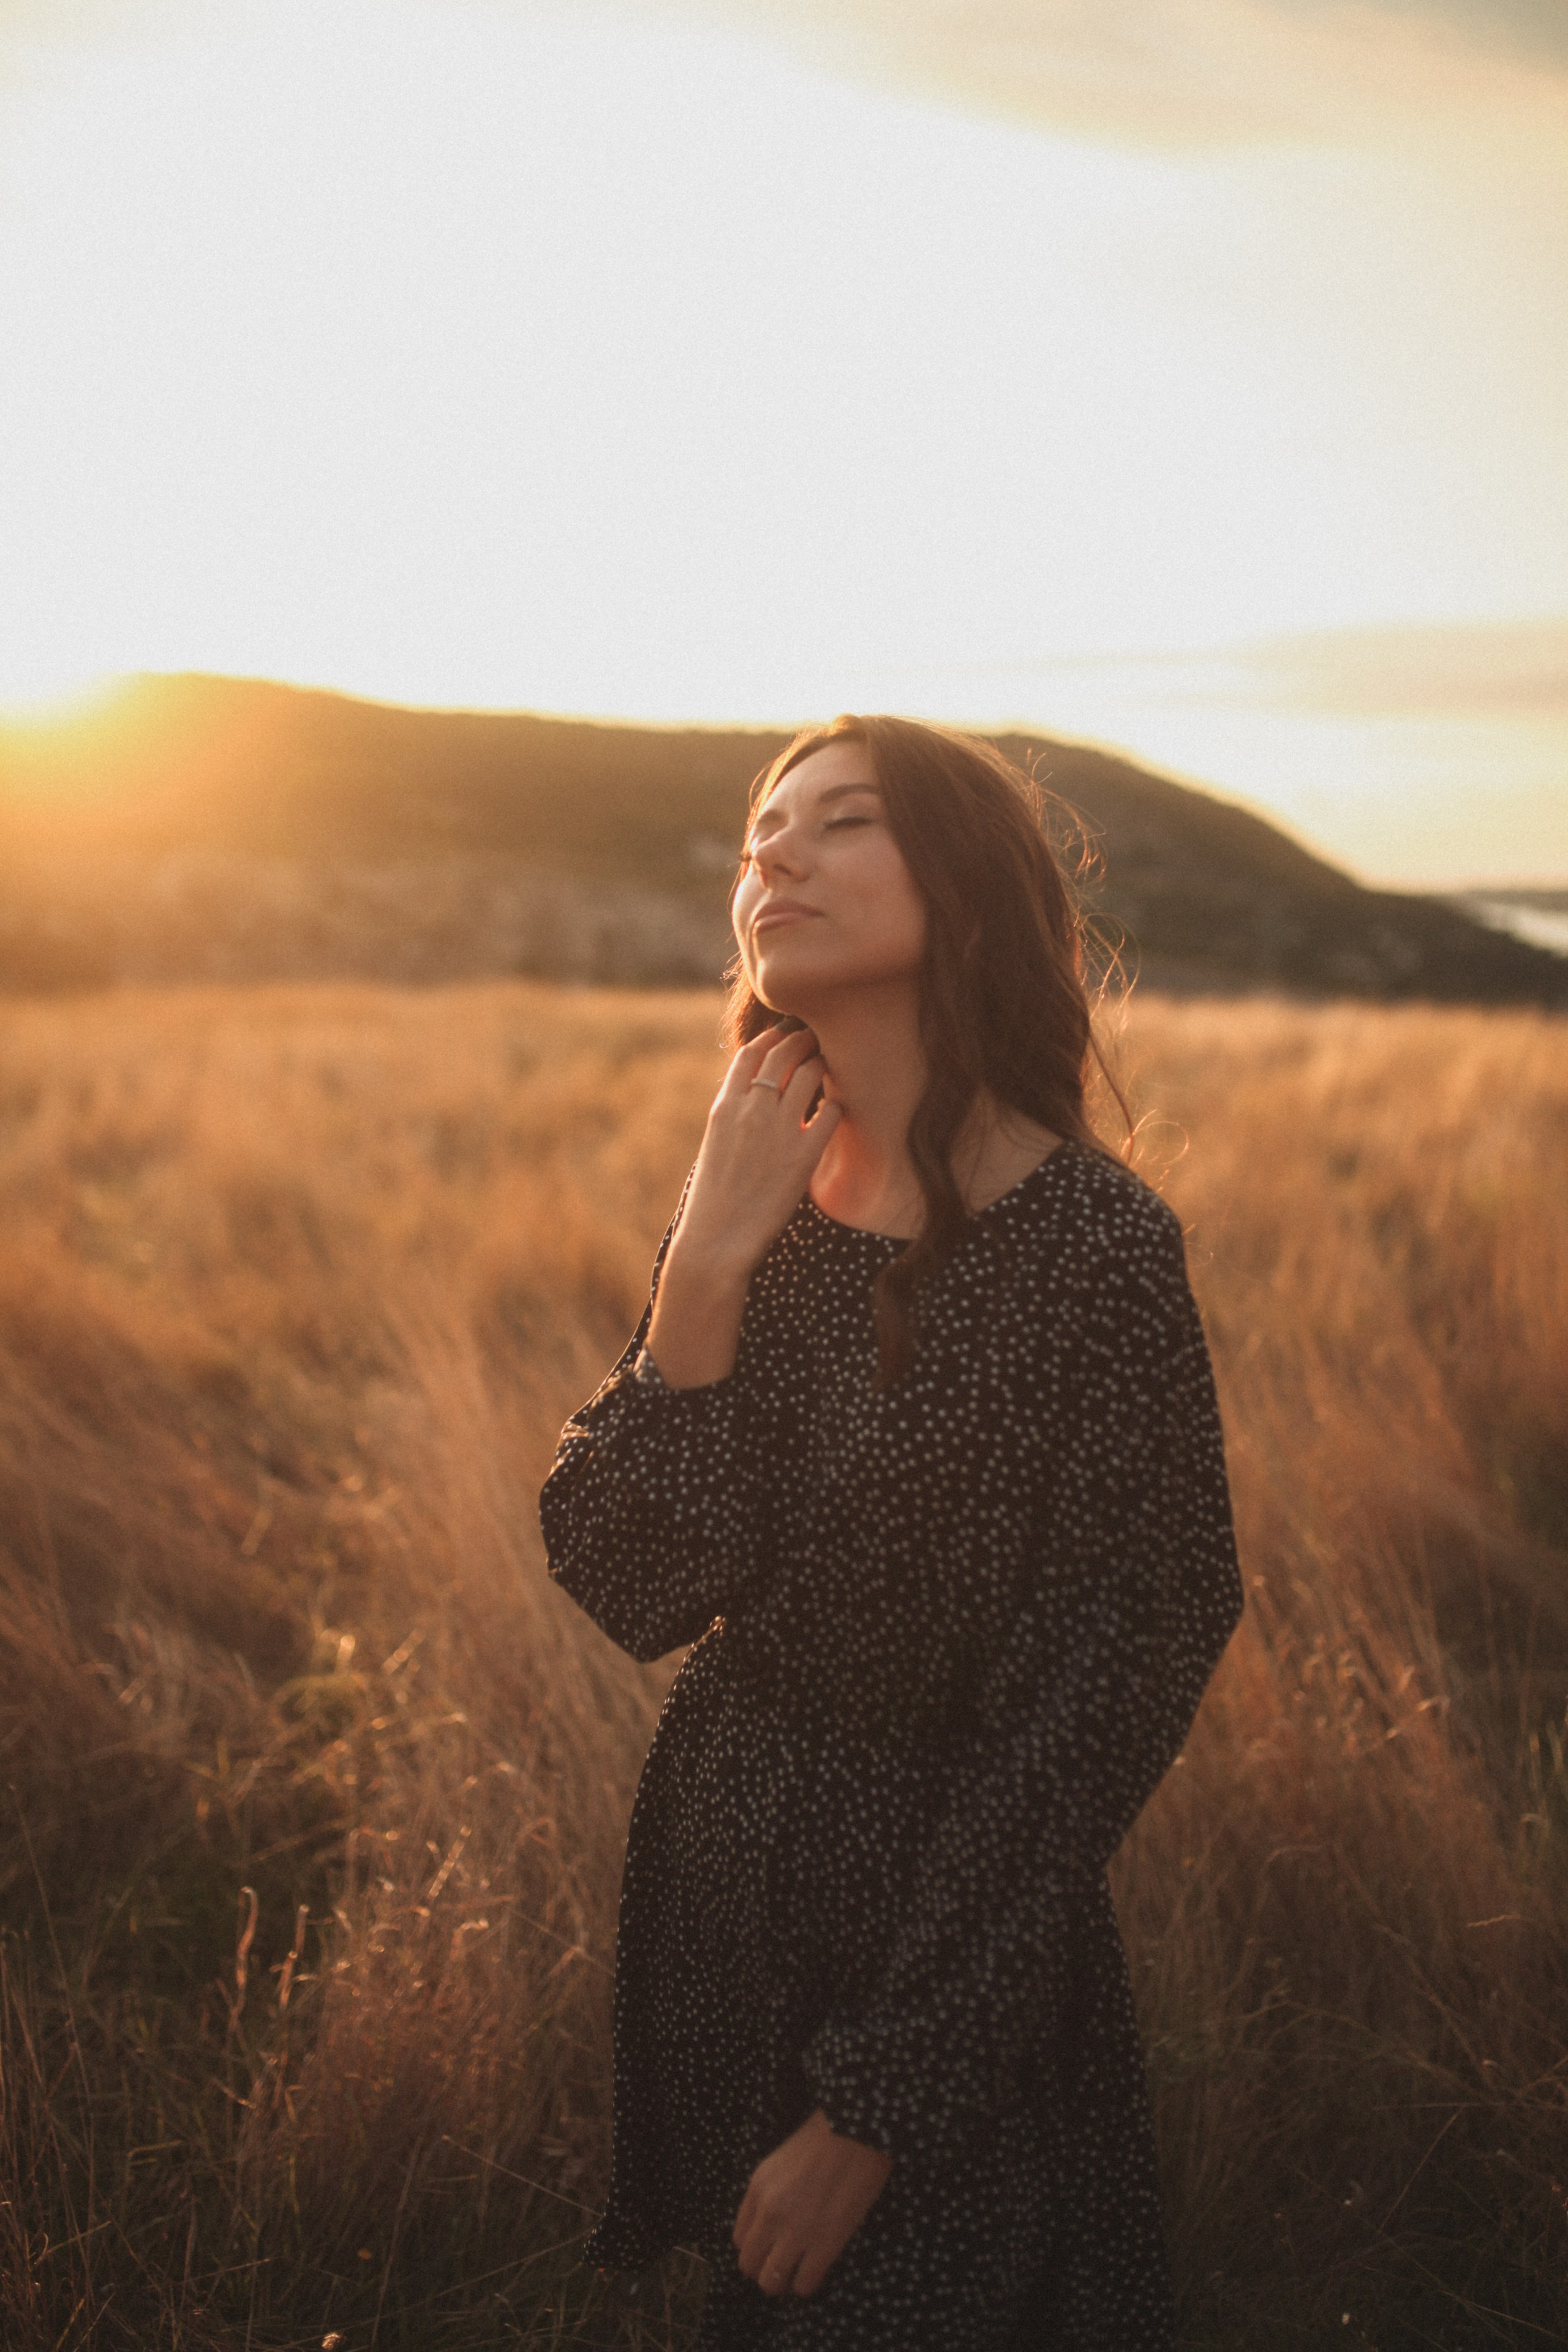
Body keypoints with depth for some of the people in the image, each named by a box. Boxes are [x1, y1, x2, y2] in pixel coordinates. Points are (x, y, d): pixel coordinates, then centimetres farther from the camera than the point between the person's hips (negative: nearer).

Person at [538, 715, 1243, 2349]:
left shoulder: (1090, 1246, -22)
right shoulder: (762, 1202, -6)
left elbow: (1088, 1706, -19)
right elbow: (635, 1595, -11)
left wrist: (882, 2106, -15)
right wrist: (710, 1264, -23)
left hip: (944, 1942, -5)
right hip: (717, 1891, 5)